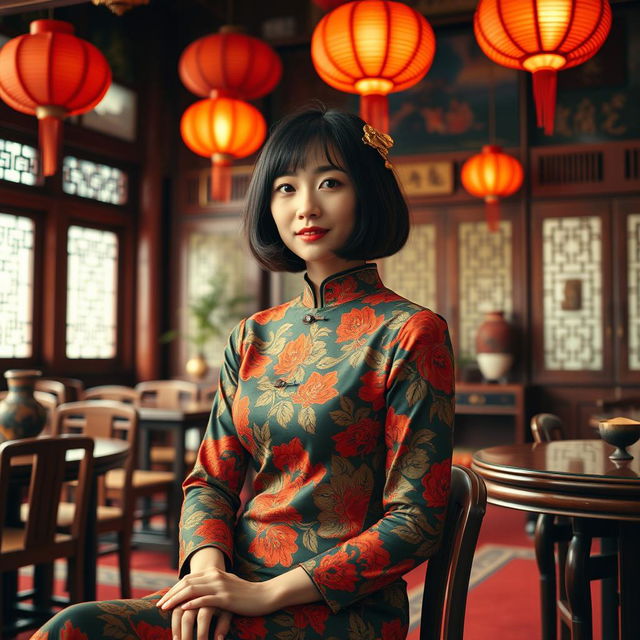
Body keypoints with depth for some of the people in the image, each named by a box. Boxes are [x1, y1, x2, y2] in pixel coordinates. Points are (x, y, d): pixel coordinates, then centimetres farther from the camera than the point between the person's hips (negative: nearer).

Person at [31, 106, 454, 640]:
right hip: (238, 592, 5)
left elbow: (416, 521, -9)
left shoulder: (411, 334, -6)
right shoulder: (255, 336, 12)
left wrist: (266, 593, -15)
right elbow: (212, 479, 12)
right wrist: (207, 564, -10)